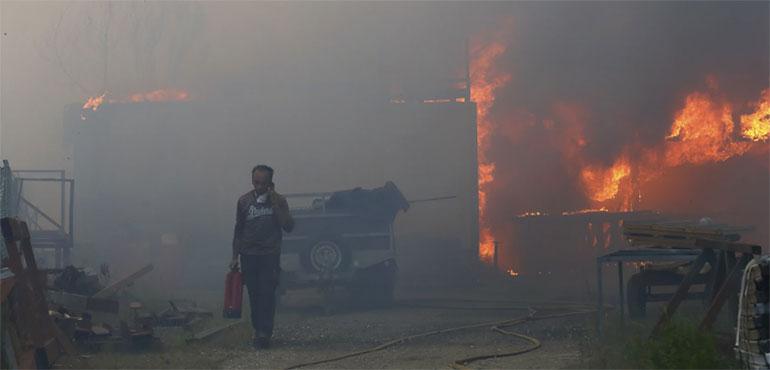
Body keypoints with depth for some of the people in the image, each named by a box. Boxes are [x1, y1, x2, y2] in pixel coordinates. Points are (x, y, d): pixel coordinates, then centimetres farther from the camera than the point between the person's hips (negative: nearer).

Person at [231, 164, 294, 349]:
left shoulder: (279, 201, 1)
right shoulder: (244, 201, 6)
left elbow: (289, 227, -9)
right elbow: (238, 230, 13)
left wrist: (275, 204, -15)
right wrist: (235, 256, 11)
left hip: (270, 255, -2)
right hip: (249, 255, 2)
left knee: (267, 294, -11)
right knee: (254, 294, 4)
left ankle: (264, 332, -12)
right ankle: (258, 330, 15)